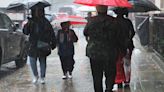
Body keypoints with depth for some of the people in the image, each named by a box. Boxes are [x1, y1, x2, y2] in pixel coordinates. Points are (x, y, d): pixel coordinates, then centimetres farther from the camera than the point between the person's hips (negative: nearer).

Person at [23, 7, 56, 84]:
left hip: (43, 45, -1)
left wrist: (53, 44, -1)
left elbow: (51, 34, 1)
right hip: (33, 46, 1)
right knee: (32, 61, 2)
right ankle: (35, 76, 18)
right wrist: (26, 26, -21)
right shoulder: (31, 22, 4)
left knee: (43, 61, 5)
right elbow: (25, 32, -3)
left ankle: (42, 77, 17)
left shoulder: (45, 22, -1)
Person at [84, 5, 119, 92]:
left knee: (97, 76, 10)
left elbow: (85, 33, 11)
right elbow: (118, 37, 0)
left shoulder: (92, 20, -4)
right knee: (110, 74, 9)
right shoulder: (113, 21, -6)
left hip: (94, 53, 1)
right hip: (110, 53, -1)